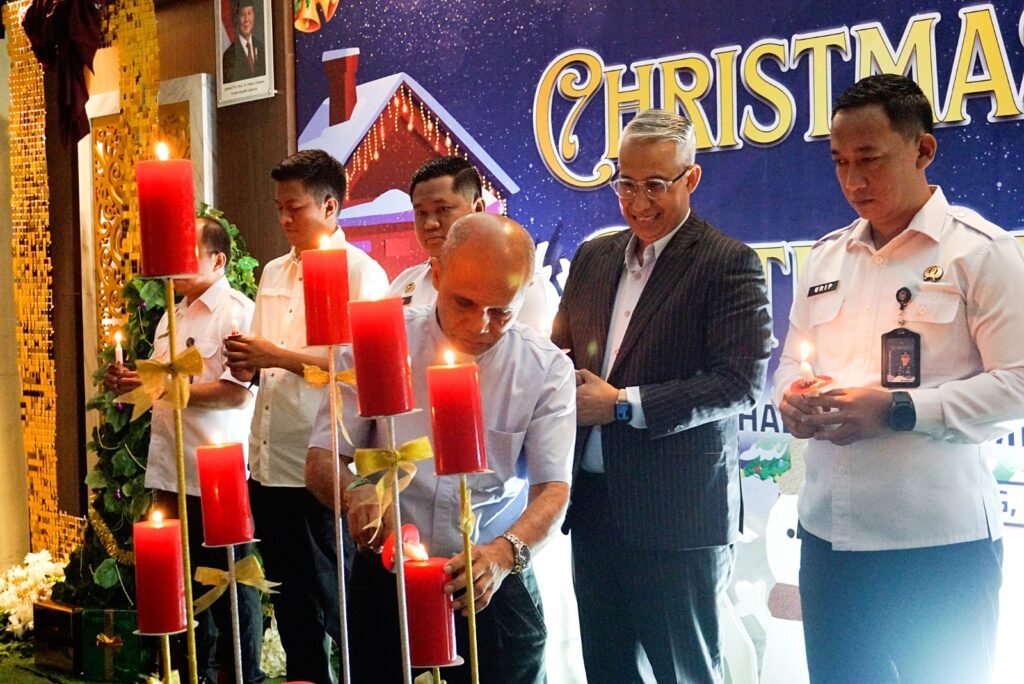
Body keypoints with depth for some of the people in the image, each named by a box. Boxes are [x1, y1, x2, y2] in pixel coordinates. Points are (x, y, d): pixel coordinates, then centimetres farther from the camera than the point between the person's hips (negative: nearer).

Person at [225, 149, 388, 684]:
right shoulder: (273, 274, 15)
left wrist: (278, 356, -17)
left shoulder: (361, 272, -6)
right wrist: (245, 363, -2)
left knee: (333, 600, 2)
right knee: (290, 599, 14)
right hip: (269, 464, 7)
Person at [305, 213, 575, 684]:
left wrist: (505, 554, -30)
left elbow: (553, 489, -10)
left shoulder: (547, 370, -5)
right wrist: (356, 492, -28)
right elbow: (321, 462, -5)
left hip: (494, 590, 0)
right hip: (385, 584, 0)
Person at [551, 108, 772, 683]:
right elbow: (560, 348, 21)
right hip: (593, 501, 6)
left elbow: (743, 381, -16)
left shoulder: (730, 264, -8)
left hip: (676, 512, -6)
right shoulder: (594, 257, 12)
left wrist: (624, 405, -16)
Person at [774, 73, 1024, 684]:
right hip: (829, 535, 6)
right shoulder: (827, 256, 13)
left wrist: (898, 410, -20)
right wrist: (792, 400, -4)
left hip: (939, 543, -5)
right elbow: (791, 366, 19)